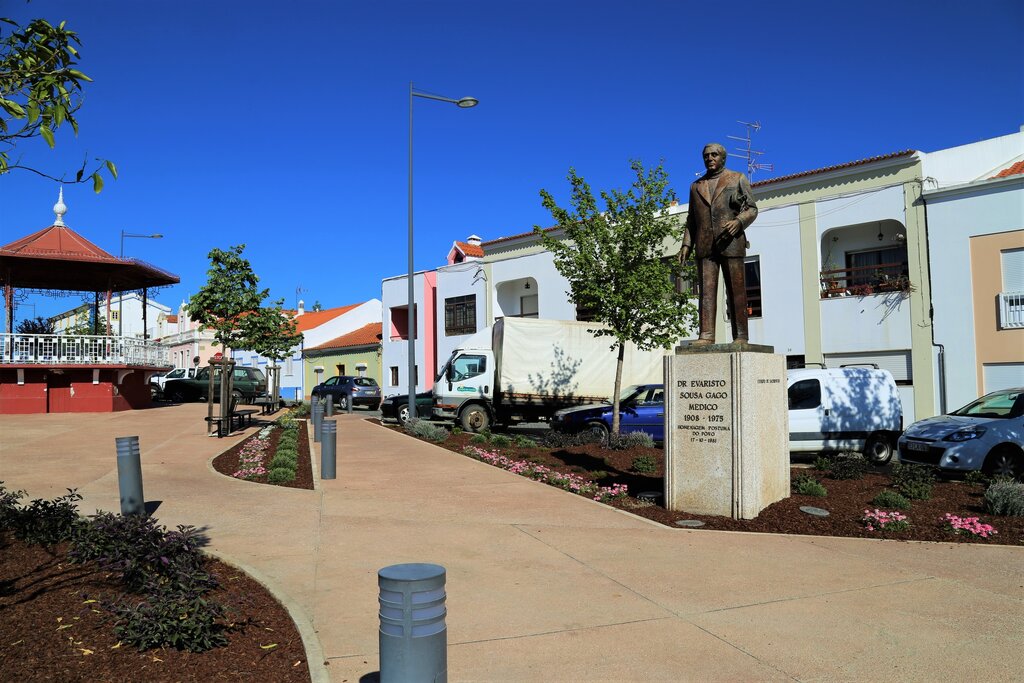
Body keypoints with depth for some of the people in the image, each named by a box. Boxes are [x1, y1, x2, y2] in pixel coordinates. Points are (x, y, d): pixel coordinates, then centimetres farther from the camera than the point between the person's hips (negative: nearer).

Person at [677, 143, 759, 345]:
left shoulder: (738, 179, 11)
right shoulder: (696, 186, 20)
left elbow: (752, 209, 5)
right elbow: (691, 219, 19)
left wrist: (738, 221, -15)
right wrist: (686, 244, 7)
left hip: (731, 243, -3)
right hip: (705, 245, 3)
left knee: (736, 290, -3)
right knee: (706, 290, -6)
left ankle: (740, 336, -2)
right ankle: (706, 335, -10)